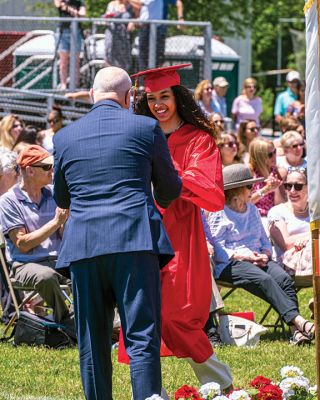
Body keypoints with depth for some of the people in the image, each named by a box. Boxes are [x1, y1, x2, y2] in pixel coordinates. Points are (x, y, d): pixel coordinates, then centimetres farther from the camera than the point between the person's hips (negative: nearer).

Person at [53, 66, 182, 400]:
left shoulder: (65, 137, 11)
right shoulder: (146, 128, 4)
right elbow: (170, 190, 14)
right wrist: (161, 199, 37)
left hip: (83, 247, 2)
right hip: (135, 242, -2)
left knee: (93, 339, 9)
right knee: (142, 335, -4)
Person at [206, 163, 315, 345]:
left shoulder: (252, 210, 24)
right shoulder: (219, 214, 2)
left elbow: (264, 240, 23)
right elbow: (217, 250, -6)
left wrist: (265, 254, -1)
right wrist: (243, 256, -17)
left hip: (257, 260, 6)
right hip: (230, 264, -6)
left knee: (284, 278, -26)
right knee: (264, 280, -34)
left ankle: (296, 330, -42)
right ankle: (299, 321, -47)